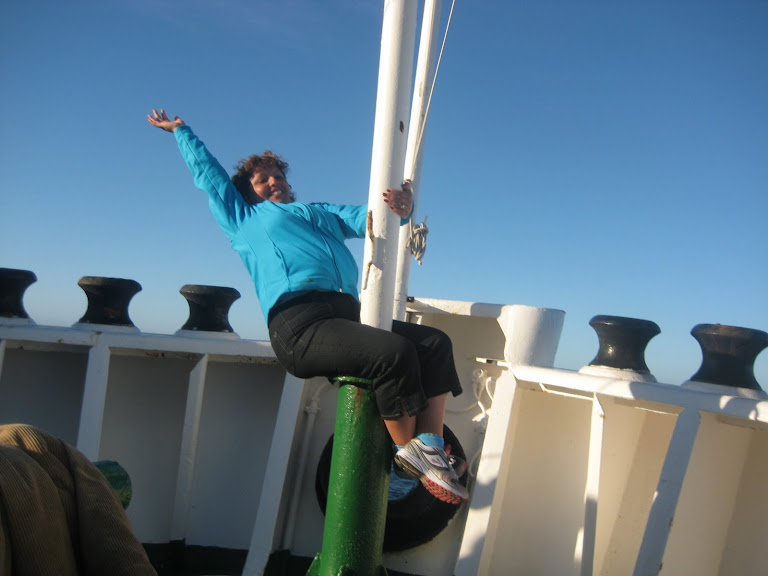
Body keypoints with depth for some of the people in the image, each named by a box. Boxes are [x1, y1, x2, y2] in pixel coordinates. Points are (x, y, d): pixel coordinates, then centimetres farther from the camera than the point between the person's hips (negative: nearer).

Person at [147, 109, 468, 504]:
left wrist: (400, 209, -2)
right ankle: (408, 456, -14)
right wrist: (180, 130, 47)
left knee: (435, 342, -11)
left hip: (348, 314, 6)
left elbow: (366, 218, 19)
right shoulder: (243, 219, 26)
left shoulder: (319, 212, 36)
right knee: (394, 351, -28)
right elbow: (206, 171, 38)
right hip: (299, 323, -6)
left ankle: (429, 448, -16)